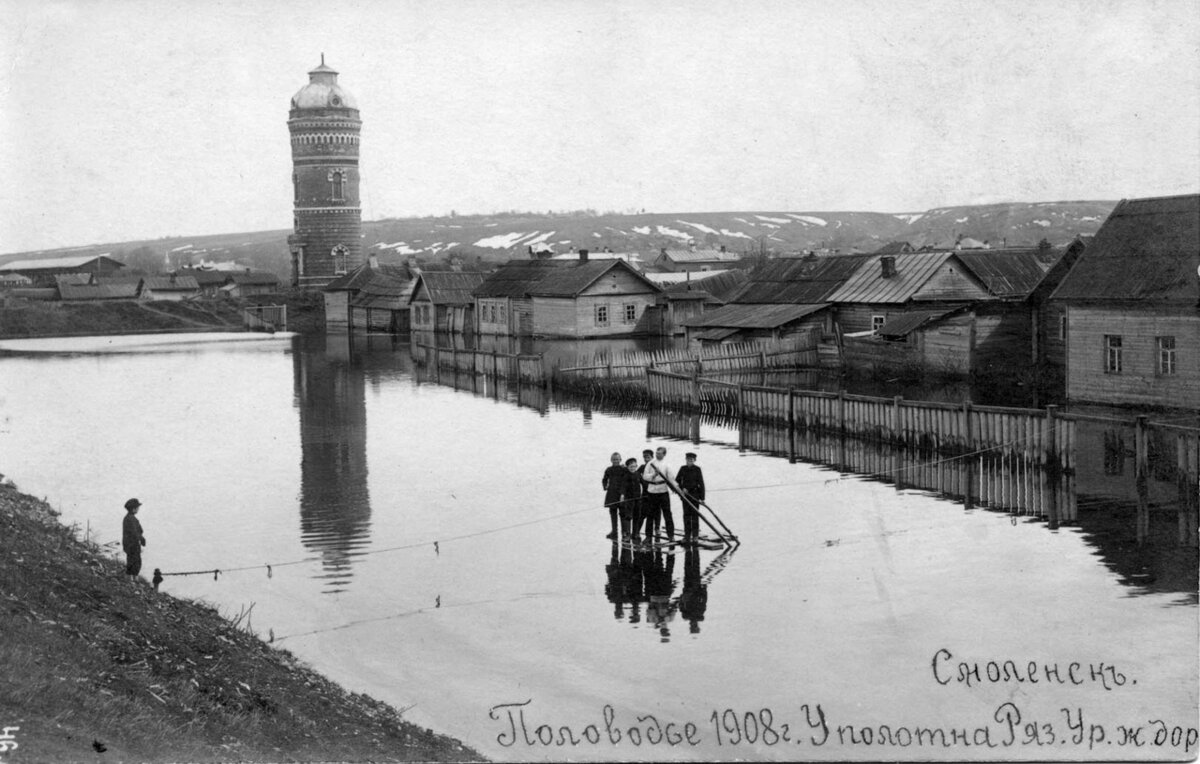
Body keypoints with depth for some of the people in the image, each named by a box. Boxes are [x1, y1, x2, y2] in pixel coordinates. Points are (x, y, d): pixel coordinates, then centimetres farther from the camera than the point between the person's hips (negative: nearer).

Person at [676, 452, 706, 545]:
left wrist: (702, 497, -9)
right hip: (685, 495, 3)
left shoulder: (697, 469, -4)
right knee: (686, 514, 4)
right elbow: (677, 480, 8)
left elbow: (701, 483, -5)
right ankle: (687, 535, 9)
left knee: (695, 514, 0)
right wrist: (681, 488, -9)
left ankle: (695, 535, 6)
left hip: (695, 494, -3)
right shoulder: (683, 469, 5)